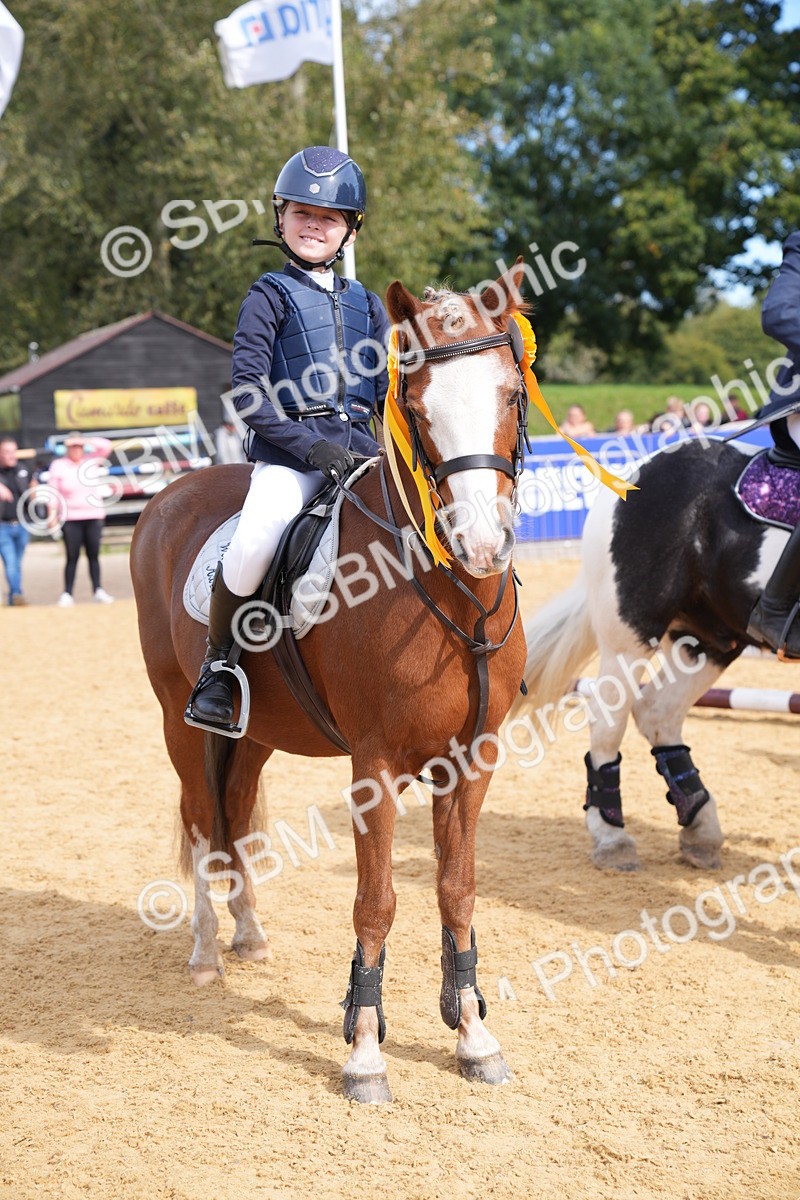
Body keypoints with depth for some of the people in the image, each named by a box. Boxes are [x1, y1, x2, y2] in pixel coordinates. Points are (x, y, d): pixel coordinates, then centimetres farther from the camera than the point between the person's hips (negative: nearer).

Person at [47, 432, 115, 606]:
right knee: (72, 557, -3)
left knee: (93, 555, 5)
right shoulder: (58, 465, -1)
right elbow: (53, 492, -3)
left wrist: (85, 441, -6)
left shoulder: (90, 460, 7)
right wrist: (53, 513, -12)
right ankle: (67, 594, 1)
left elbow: (106, 446, 0)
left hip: (94, 515, 3)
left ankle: (98, 591, 9)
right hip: (70, 519, -3)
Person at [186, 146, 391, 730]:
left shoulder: (366, 303, 20)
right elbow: (248, 392, -4)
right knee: (257, 539, -31)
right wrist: (311, 445, -15)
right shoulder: (270, 295, 5)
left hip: (361, 450, 5)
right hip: (289, 453, -5)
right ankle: (216, 665, -8)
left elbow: (389, 389, 19)